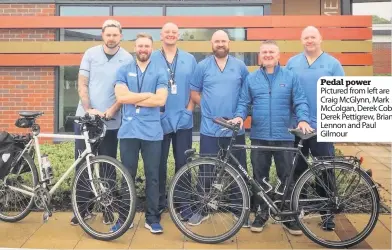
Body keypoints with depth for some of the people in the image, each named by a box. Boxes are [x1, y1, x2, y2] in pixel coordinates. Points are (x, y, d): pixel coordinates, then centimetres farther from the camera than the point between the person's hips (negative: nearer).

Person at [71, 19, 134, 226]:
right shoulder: (90, 54, 3)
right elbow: (82, 85, 2)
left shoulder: (127, 59, -1)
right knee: (82, 164, 6)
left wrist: (112, 110, -15)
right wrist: (89, 109, -10)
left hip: (111, 121, -1)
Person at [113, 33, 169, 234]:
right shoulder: (123, 71, 8)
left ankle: (152, 218, 17)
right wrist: (147, 95, -7)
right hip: (128, 130, 1)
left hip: (152, 131, 0)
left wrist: (133, 100, -7)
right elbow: (120, 96, -8)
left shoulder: (160, 72, 6)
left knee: (152, 176, 6)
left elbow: (161, 100, -8)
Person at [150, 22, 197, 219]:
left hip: (183, 119, 1)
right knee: (159, 163, 6)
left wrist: (190, 107, -2)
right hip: (159, 118, -1)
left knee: (182, 162, 6)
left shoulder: (189, 59, 9)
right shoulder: (152, 59, 4)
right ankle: (159, 202, 20)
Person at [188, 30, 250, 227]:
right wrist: (208, 106, -2)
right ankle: (202, 210, 19)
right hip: (210, 128, -1)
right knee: (207, 171, 4)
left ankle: (240, 210, 22)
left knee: (238, 170, 7)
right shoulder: (202, 66, 4)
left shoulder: (240, 66, 7)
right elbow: (194, 93, 8)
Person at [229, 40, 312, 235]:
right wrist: (240, 116, -13)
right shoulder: (251, 79, 9)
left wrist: (303, 119, -16)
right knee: (259, 178, 8)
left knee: (287, 177, 5)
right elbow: (243, 103, 7)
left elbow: (300, 102, 1)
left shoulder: (290, 77, 5)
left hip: (284, 136, -1)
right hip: (259, 136, 1)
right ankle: (261, 213, 23)